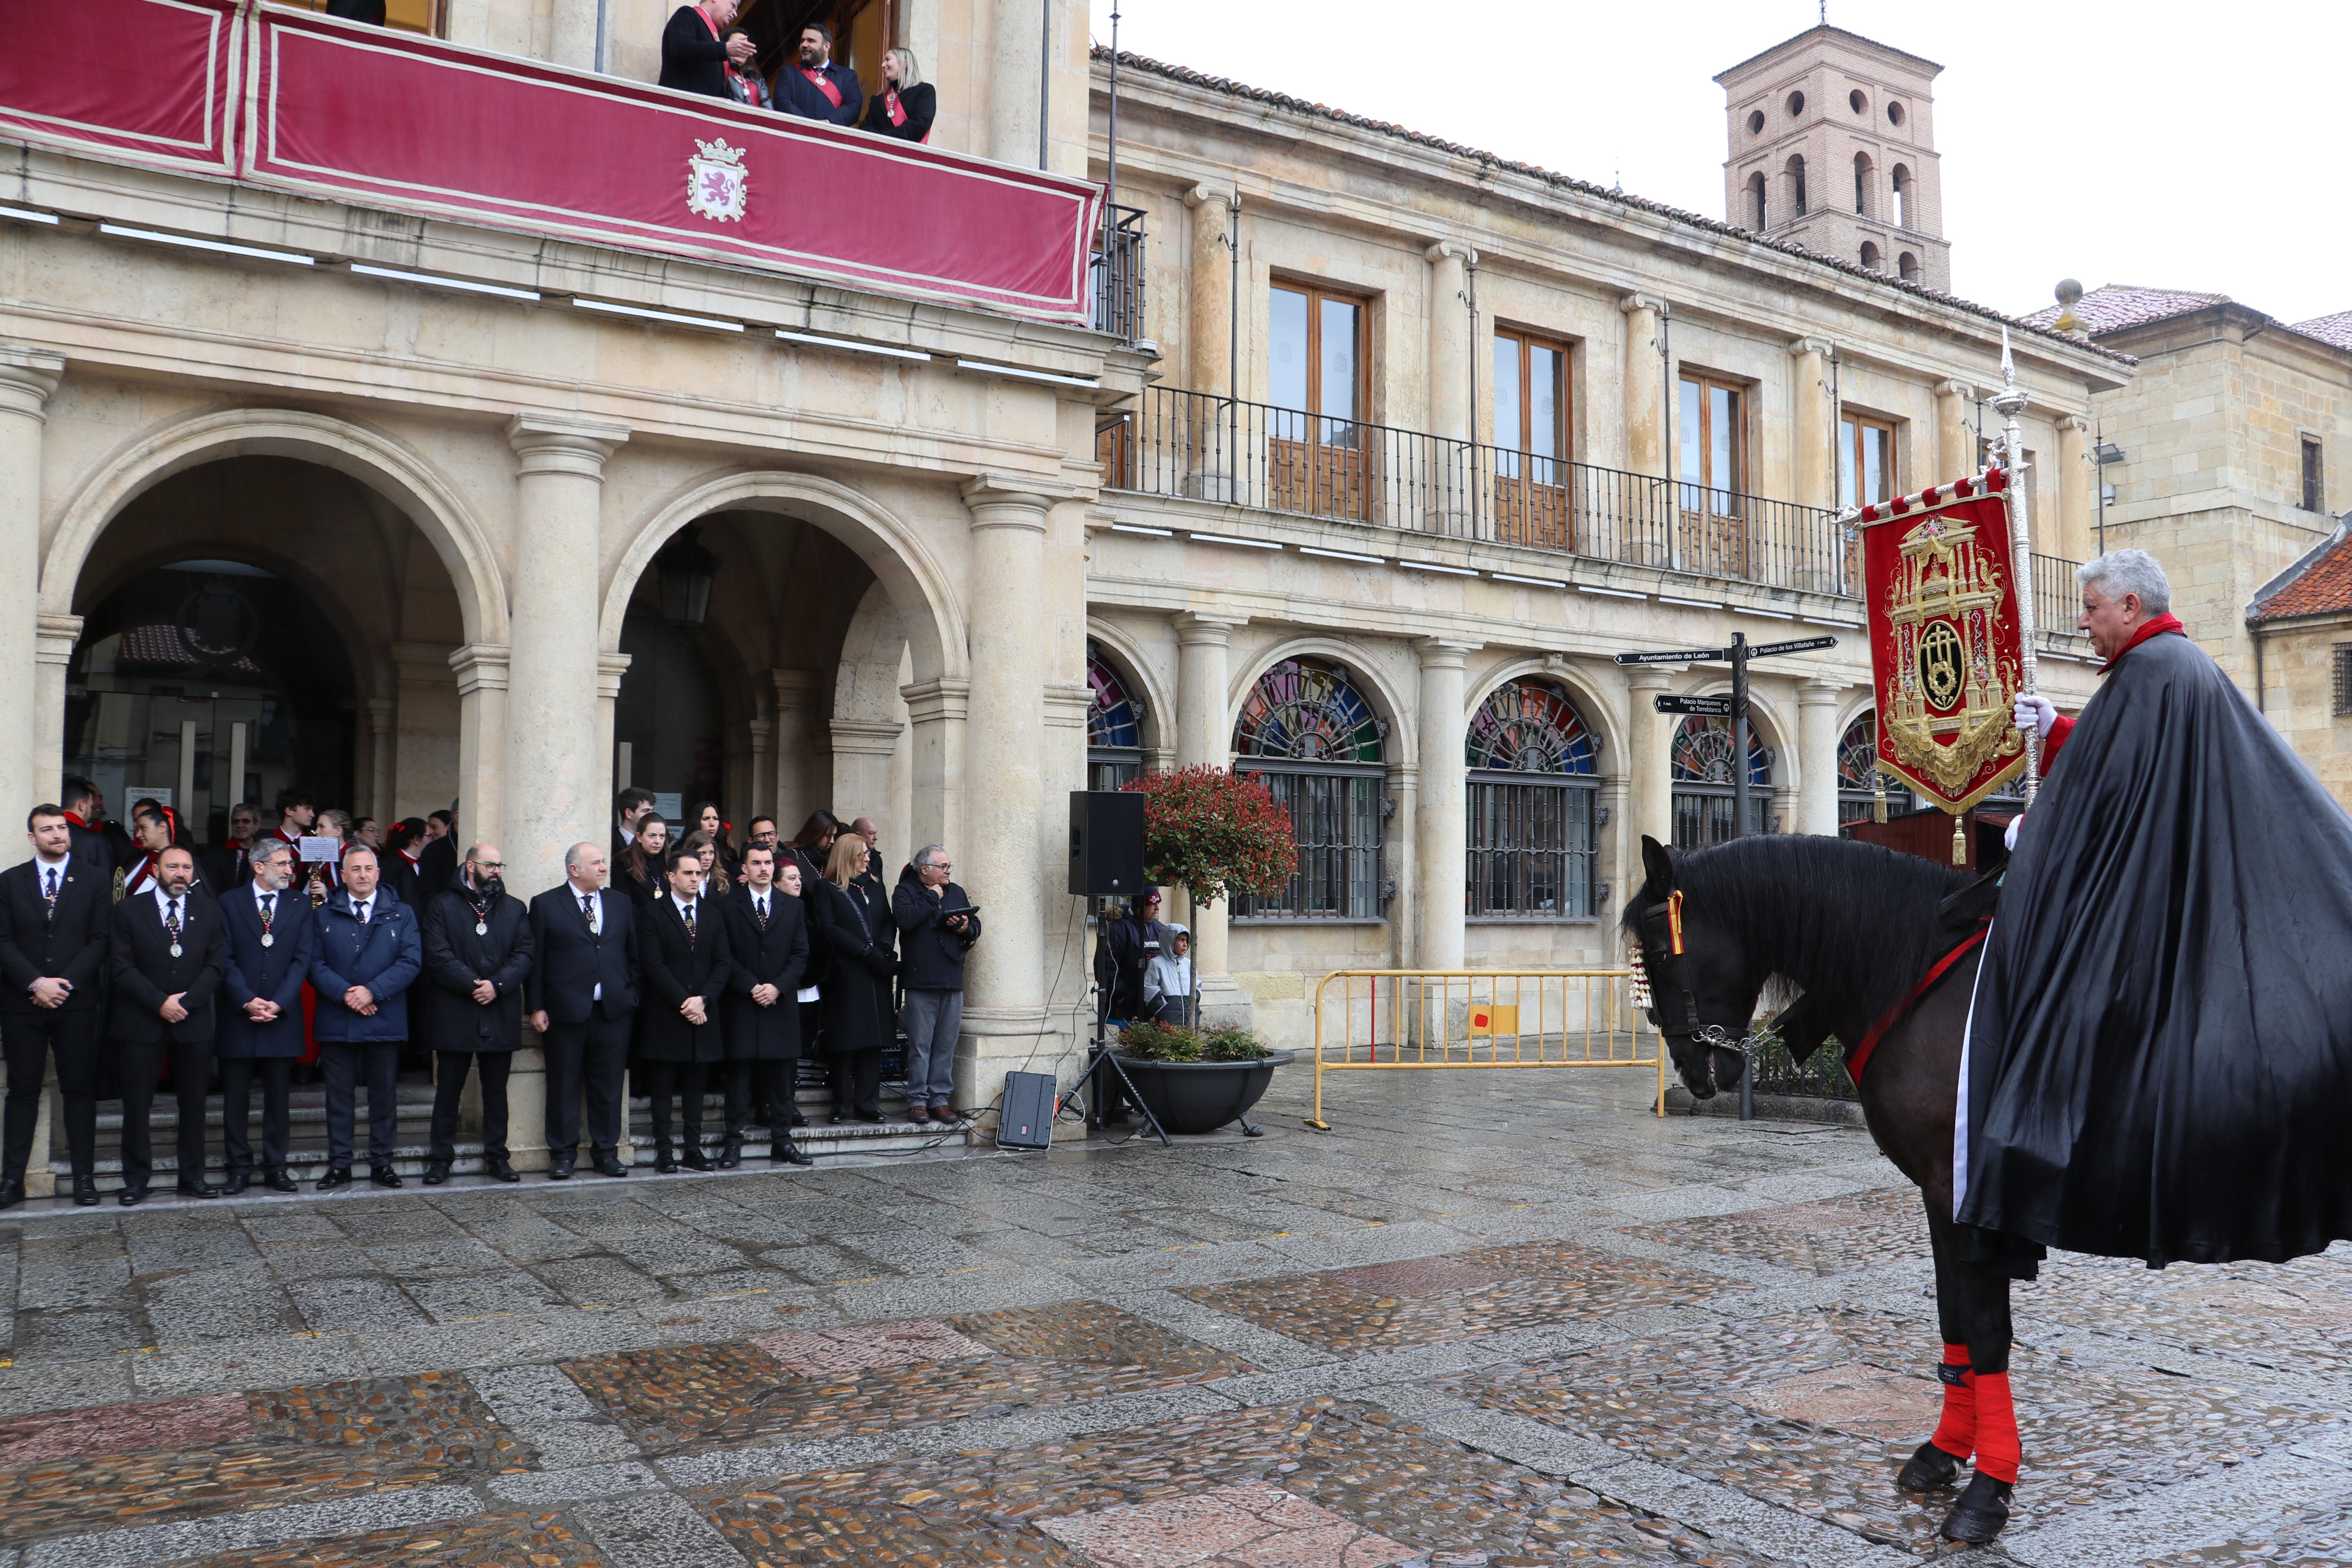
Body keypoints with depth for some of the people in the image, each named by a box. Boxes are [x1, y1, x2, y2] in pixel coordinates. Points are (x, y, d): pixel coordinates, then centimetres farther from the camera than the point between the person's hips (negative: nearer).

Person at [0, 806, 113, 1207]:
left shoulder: (95, 879, 5)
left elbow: (100, 939, 0)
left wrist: (65, 984, -10)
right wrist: (36, 983, -12)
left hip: (76, 1001, -1)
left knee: (80, 1089, 2)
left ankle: (84, 1177, 6)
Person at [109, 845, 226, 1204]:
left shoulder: (208, 911, 8)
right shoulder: (129, 910, 2)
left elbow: (216, 965, 2)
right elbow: (121, 966, -5)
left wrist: (186, 1001, -11)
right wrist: (160, 1002, -14)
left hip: (193, 1022, 2)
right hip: (141, 1022, -1)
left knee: (194, 1103, 5)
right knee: (137, 1104, 1)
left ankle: (193, 1176, 14)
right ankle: (136, 1180, 10)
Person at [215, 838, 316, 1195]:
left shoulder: (301, 905, 7)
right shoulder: (230, 902, 4)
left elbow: (303, 959, 0)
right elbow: (225, 959, -2)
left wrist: (278, 1003, -10)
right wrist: (248, 1001, -13)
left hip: (282, 1016, 1)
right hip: (238, 1016, -1)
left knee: (279, 1097, 5)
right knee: (236, 1096, 4)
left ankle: (276, 1168, 12)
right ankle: (239, 1168, 13)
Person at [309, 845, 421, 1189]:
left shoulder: (401, 914, 7)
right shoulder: (325, 915, 8)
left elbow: (411, 961, -3)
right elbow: (315, 964, 0)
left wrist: (373, 991, -14)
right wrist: (344, 993, -16)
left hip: (386, 1020, 0)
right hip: (337, 1022, 0)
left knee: (385, 1096, 5)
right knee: (339, 1096, 5)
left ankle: (381, 1163, 14)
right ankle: (339, 1165, 12)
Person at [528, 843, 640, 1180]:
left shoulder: (622, 904, 12)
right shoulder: (546, 905, 2)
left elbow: (634, 954, 13)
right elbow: (535, 960, 0)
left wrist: (633, 996, 4)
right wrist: (537, 1007, -5)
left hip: (614, 1010, 3)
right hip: (566, 1011, -3)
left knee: (608, 1085, 7)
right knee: (564, 1085, 4)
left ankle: (607, 1150, 17)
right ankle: (563, 1153, 14)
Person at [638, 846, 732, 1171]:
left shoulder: (714, 914, 12)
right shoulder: (654, 914, -1)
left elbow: (723, 964, 6)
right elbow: (654, 965, -8)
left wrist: (703, 999, -9)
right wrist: (684, 1003, -14)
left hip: (703, 1014, 4)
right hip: (665, 1016, -4)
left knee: (696, 1087, 8)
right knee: (662, 1088, 2)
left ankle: (694, 1150, 13)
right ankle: (664, 1151, 7)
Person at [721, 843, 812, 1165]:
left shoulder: (793, 907, 11)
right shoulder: (728, 907, 3)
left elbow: (801, 955, 6)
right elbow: (725, 957, -2)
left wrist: (778, 987, -8)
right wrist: (751, 987, -12)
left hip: (781, 1004, 2)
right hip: (742, 1005, -2)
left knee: (781, 1075, 5)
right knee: (739, 1074, -1)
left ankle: (782, 1142, 11)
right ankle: (734, 1142, 4)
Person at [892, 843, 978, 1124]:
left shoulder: (956, 893, 17)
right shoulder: (905, 891, 0)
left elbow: (976, 927, 18)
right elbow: (904, 919, -20)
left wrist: (965, 928, -4)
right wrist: (932, 897, -11)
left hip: (953, 983, 5)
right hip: (921, 982, -5)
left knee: (946, 1046, 6)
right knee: (920, 1045, -3)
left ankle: (941, 1100, 12)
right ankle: (917, 1101, 4)